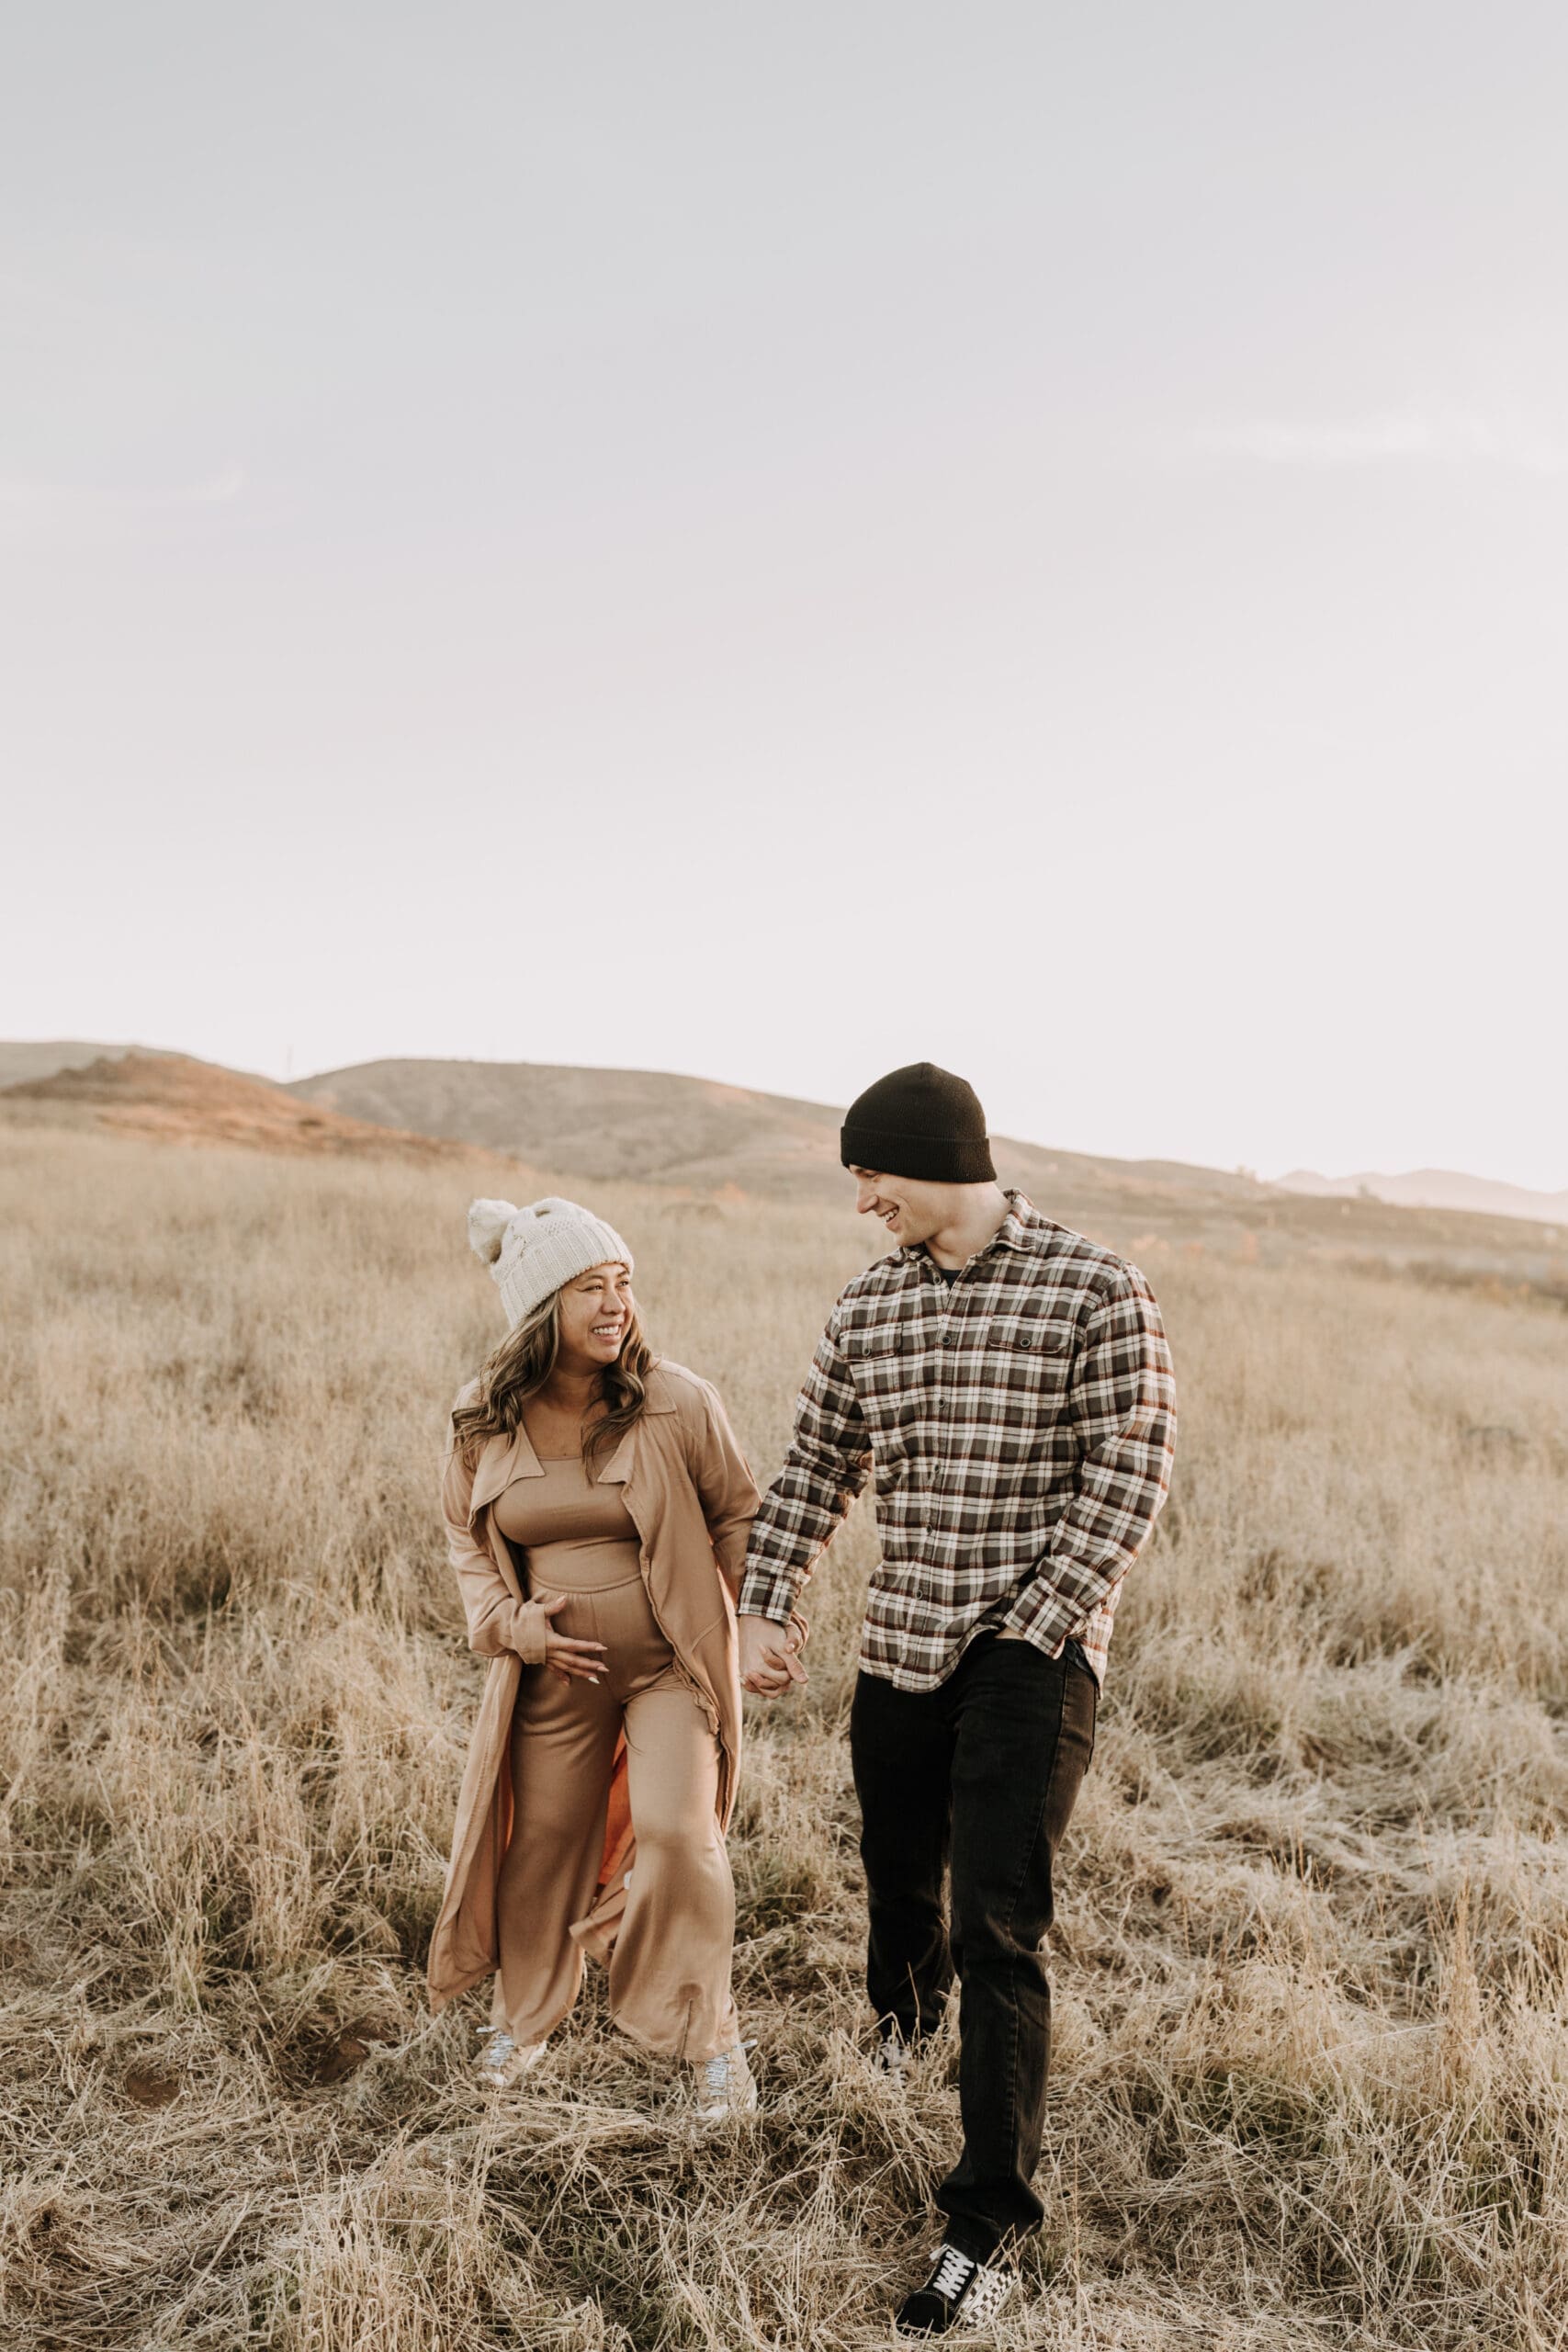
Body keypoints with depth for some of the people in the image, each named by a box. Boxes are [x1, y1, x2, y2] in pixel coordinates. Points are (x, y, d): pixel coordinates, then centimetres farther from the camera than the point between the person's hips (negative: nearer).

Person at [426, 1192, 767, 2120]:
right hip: (554, 1671, 3)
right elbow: (467, 1537, 9)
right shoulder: (485, 1421, -6)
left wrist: (753, 1625, -4)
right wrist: (509, 1621, -5)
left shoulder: (677, 1403, -14)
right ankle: (524, 2016, 41)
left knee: (677, 1830, -14)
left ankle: (709, 2035, 10)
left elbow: (739, 1516, 0)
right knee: (540, 1843, 13)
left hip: (672, 1663, -2)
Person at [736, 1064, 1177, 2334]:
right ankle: (903, 2014, 56)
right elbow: (817, 1463, 12)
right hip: (899, 1645, 5)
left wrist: (1034, 1625, -16)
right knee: (898, 1872, 22)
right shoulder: (869, 1303, 6)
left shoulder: (1095, 1290, -10)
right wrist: (764, 1605, 5)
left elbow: (1130, 1471, -12)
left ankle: (992, 2220, 6)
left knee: (1000, 1932, -8)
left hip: (1033, 1655, -5)